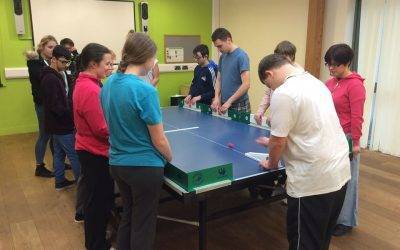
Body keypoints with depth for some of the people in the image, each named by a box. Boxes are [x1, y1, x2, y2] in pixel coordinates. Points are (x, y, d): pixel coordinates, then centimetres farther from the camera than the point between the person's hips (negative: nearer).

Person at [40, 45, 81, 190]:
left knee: (59, 153, 16)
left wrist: (71, 107, 2)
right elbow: (55, 106, -24)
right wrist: (71, 114, -19)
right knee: (74, 155, -1)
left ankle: (60, 181, 27)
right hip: (61, 125, -10)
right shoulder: (50, 79, -19)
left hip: (57, 124, 10)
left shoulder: (57, 76, 11)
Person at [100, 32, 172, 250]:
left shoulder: (109, 83, 0)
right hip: (144, 166, -7)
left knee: (128, 215, 26)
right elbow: (159, 140, -17)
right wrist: (170, 158, 2)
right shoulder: (145, 90, -23)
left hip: (117, 163, 7)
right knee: (143, 224, 13)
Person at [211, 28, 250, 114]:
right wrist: (217, 98, -2)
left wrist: (229, 101, -18)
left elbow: (246, 84, -18)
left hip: (239, 106, -6)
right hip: (224, 104, 6)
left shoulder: (241, 56, -11)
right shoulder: (222, 57, 9)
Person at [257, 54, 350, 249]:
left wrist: (271, 163, 5)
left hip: (313, 182, -9)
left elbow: (278, 141, -15)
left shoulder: (283, 93, -17)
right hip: (340, 172, 9)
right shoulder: (315, 82, 11)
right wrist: (275, 143, 25)